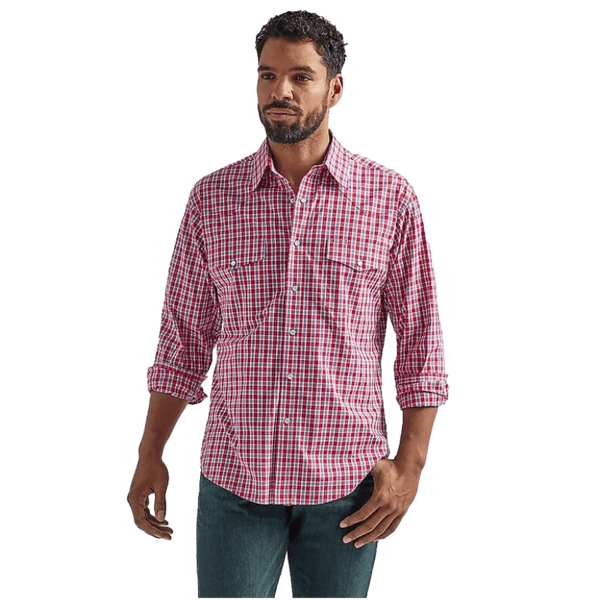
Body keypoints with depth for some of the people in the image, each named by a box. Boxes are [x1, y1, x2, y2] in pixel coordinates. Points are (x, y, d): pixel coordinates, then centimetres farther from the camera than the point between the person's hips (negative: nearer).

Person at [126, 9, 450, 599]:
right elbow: (184, 340, 9)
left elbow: (420, 341, 2)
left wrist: (410, 464, -5)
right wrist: (150, 456, 7)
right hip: (234, 479, 1)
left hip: (346, 485, 0)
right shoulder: (211, 198, 4)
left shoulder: (390, 199, 0)